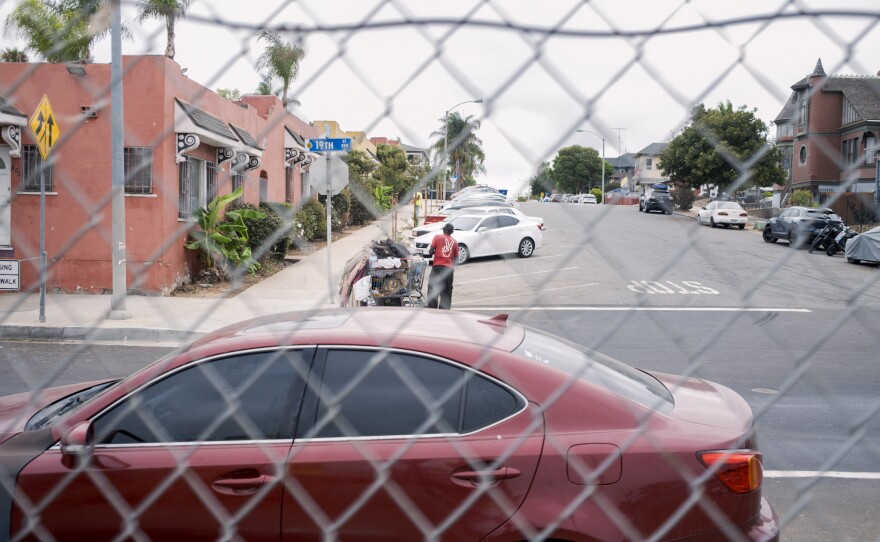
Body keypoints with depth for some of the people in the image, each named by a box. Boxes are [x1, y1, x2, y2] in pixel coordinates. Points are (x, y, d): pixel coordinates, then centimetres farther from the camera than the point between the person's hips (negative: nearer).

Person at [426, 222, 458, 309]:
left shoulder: (438, 236, 2)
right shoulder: (454, 241, 10)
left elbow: (430, 251, -5)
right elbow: (456, 257, 10)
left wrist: (431, 252, 16)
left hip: (438, 266, -3)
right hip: (449, 268, 3)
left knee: (433, 289, 1)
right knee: (446, 292, 9)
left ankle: (431, 308, -7)